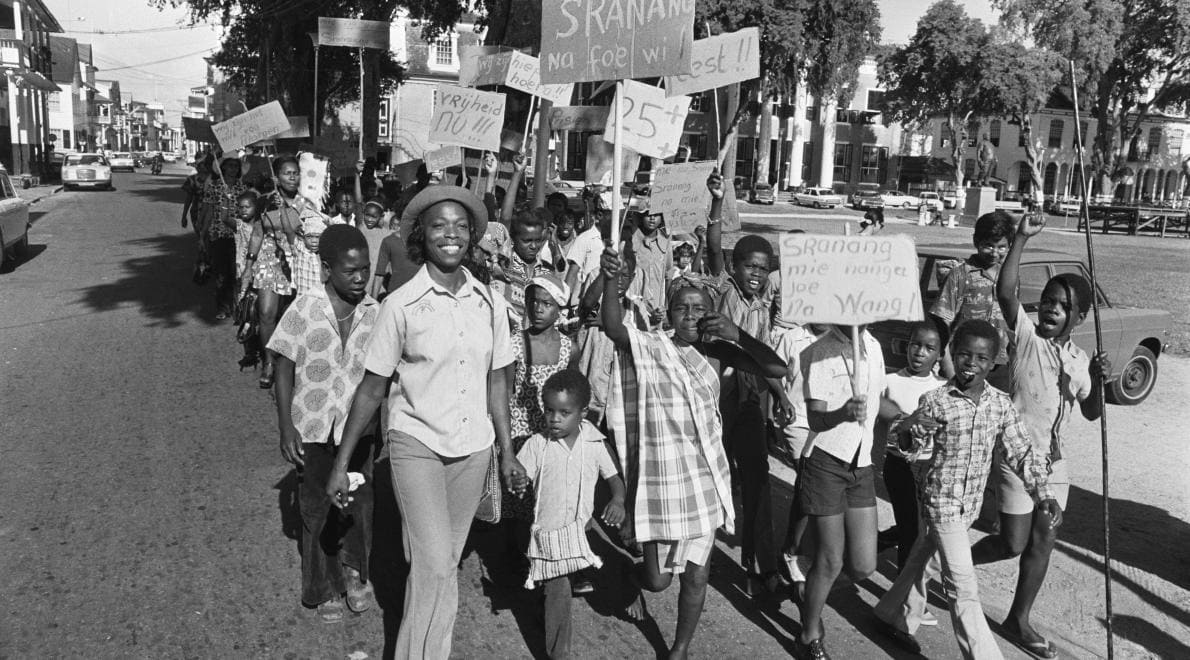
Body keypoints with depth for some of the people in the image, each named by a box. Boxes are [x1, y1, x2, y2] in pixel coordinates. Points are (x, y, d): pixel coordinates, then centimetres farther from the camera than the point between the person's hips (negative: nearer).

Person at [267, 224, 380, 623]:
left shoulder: (374, 313, -6)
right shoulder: (304, 310, -13)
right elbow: (284, 370, -7)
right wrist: (286, 428, -10)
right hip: (313, 428, -2)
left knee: (359, 502, 9)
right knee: (317, 509, 11)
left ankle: (354, 571, 35)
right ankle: (325, 589, 29)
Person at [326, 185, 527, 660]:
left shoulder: (489, 303, 0)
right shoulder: (401, 305, -10)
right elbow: (373, 387, -4)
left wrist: (508, 451, 9)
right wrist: (341, 462, -3)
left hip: (473, 447, 4)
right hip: (417, 444, -3)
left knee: (444, 563, 13)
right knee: (434, 565, -13)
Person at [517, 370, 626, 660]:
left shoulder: (594, 444, 1)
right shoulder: (537, 444, -3)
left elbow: (614, 477, 6)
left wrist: (618, 500, -13)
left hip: (583, 526, 1)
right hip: (548, 529, -1)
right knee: (558, 590, -5)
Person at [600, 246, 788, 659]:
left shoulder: (718, 352, 1)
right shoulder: (649, 346, -5)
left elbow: (778, 370, -6)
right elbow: (613, 327, -25)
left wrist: (737, 335, -17)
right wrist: (610, 281, -41)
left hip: (705, 477, 3)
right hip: (658, 476, -2)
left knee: (696, 575, 11)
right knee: (658, 579, 6)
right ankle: (632, 578, 44)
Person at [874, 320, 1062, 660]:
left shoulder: (1000, 403, -4)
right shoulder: (935, 401, -15)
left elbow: (1021, 452, 0)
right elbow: (914, 449, -10)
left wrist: (1044, 494, -9)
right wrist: (908, 431, -33)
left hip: (971, 503, 5)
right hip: (941, 501, -5)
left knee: (922, 556, 23)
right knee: (963, 587, -6)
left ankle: (895, 616, 43)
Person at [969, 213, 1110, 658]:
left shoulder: (1078, 359, 7)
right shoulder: (1025, 333, -8)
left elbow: (1092, 413, 11)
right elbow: (1005, 292, -25)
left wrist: (1098, 380, -8)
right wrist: (1021, 239, -32)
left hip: (1054, 459, 6)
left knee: (1044, 540, 10)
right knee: (1014, 542, -6)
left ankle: (1018, 621, 25)